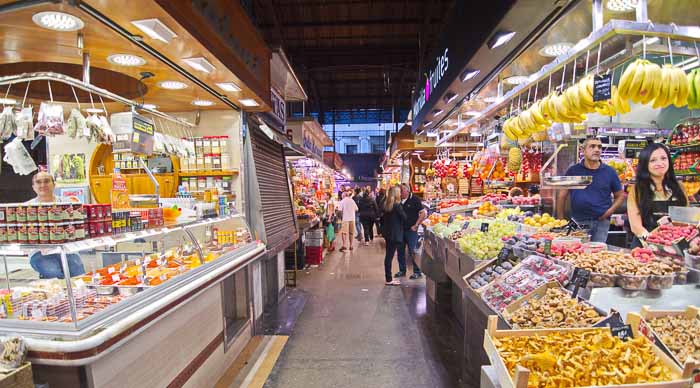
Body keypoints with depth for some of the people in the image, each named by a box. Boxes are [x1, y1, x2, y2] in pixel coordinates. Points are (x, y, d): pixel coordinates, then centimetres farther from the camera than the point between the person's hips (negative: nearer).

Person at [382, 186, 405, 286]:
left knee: (388, 255, 13)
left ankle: (388, 278, 22)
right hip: (395, 234, -8)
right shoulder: (397, 205, -15)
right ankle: (388, 280, 3)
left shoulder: (386, 205, 7)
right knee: (390, 256, -3)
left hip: (388, 233, 8)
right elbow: (404, 217, -9)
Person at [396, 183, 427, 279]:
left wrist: (416, 225, -11)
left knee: (412, 252, -2)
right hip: (400, 229, 6)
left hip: (411, 230, -6)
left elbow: (423, 213, -8)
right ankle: (402, 270, 25)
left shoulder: (415, 200, -7)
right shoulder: (399, 201, 8)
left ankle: (417, 272, 10)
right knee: (400, 251, 11)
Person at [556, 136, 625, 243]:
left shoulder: (609, 172, 5)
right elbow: (562, 196, 4)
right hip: (577, 221, 0)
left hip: (601, 222, 1)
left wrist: (610, 211, -7)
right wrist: (561, 220, 0)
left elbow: (620, 196, 11)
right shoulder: (573, 170, 2)